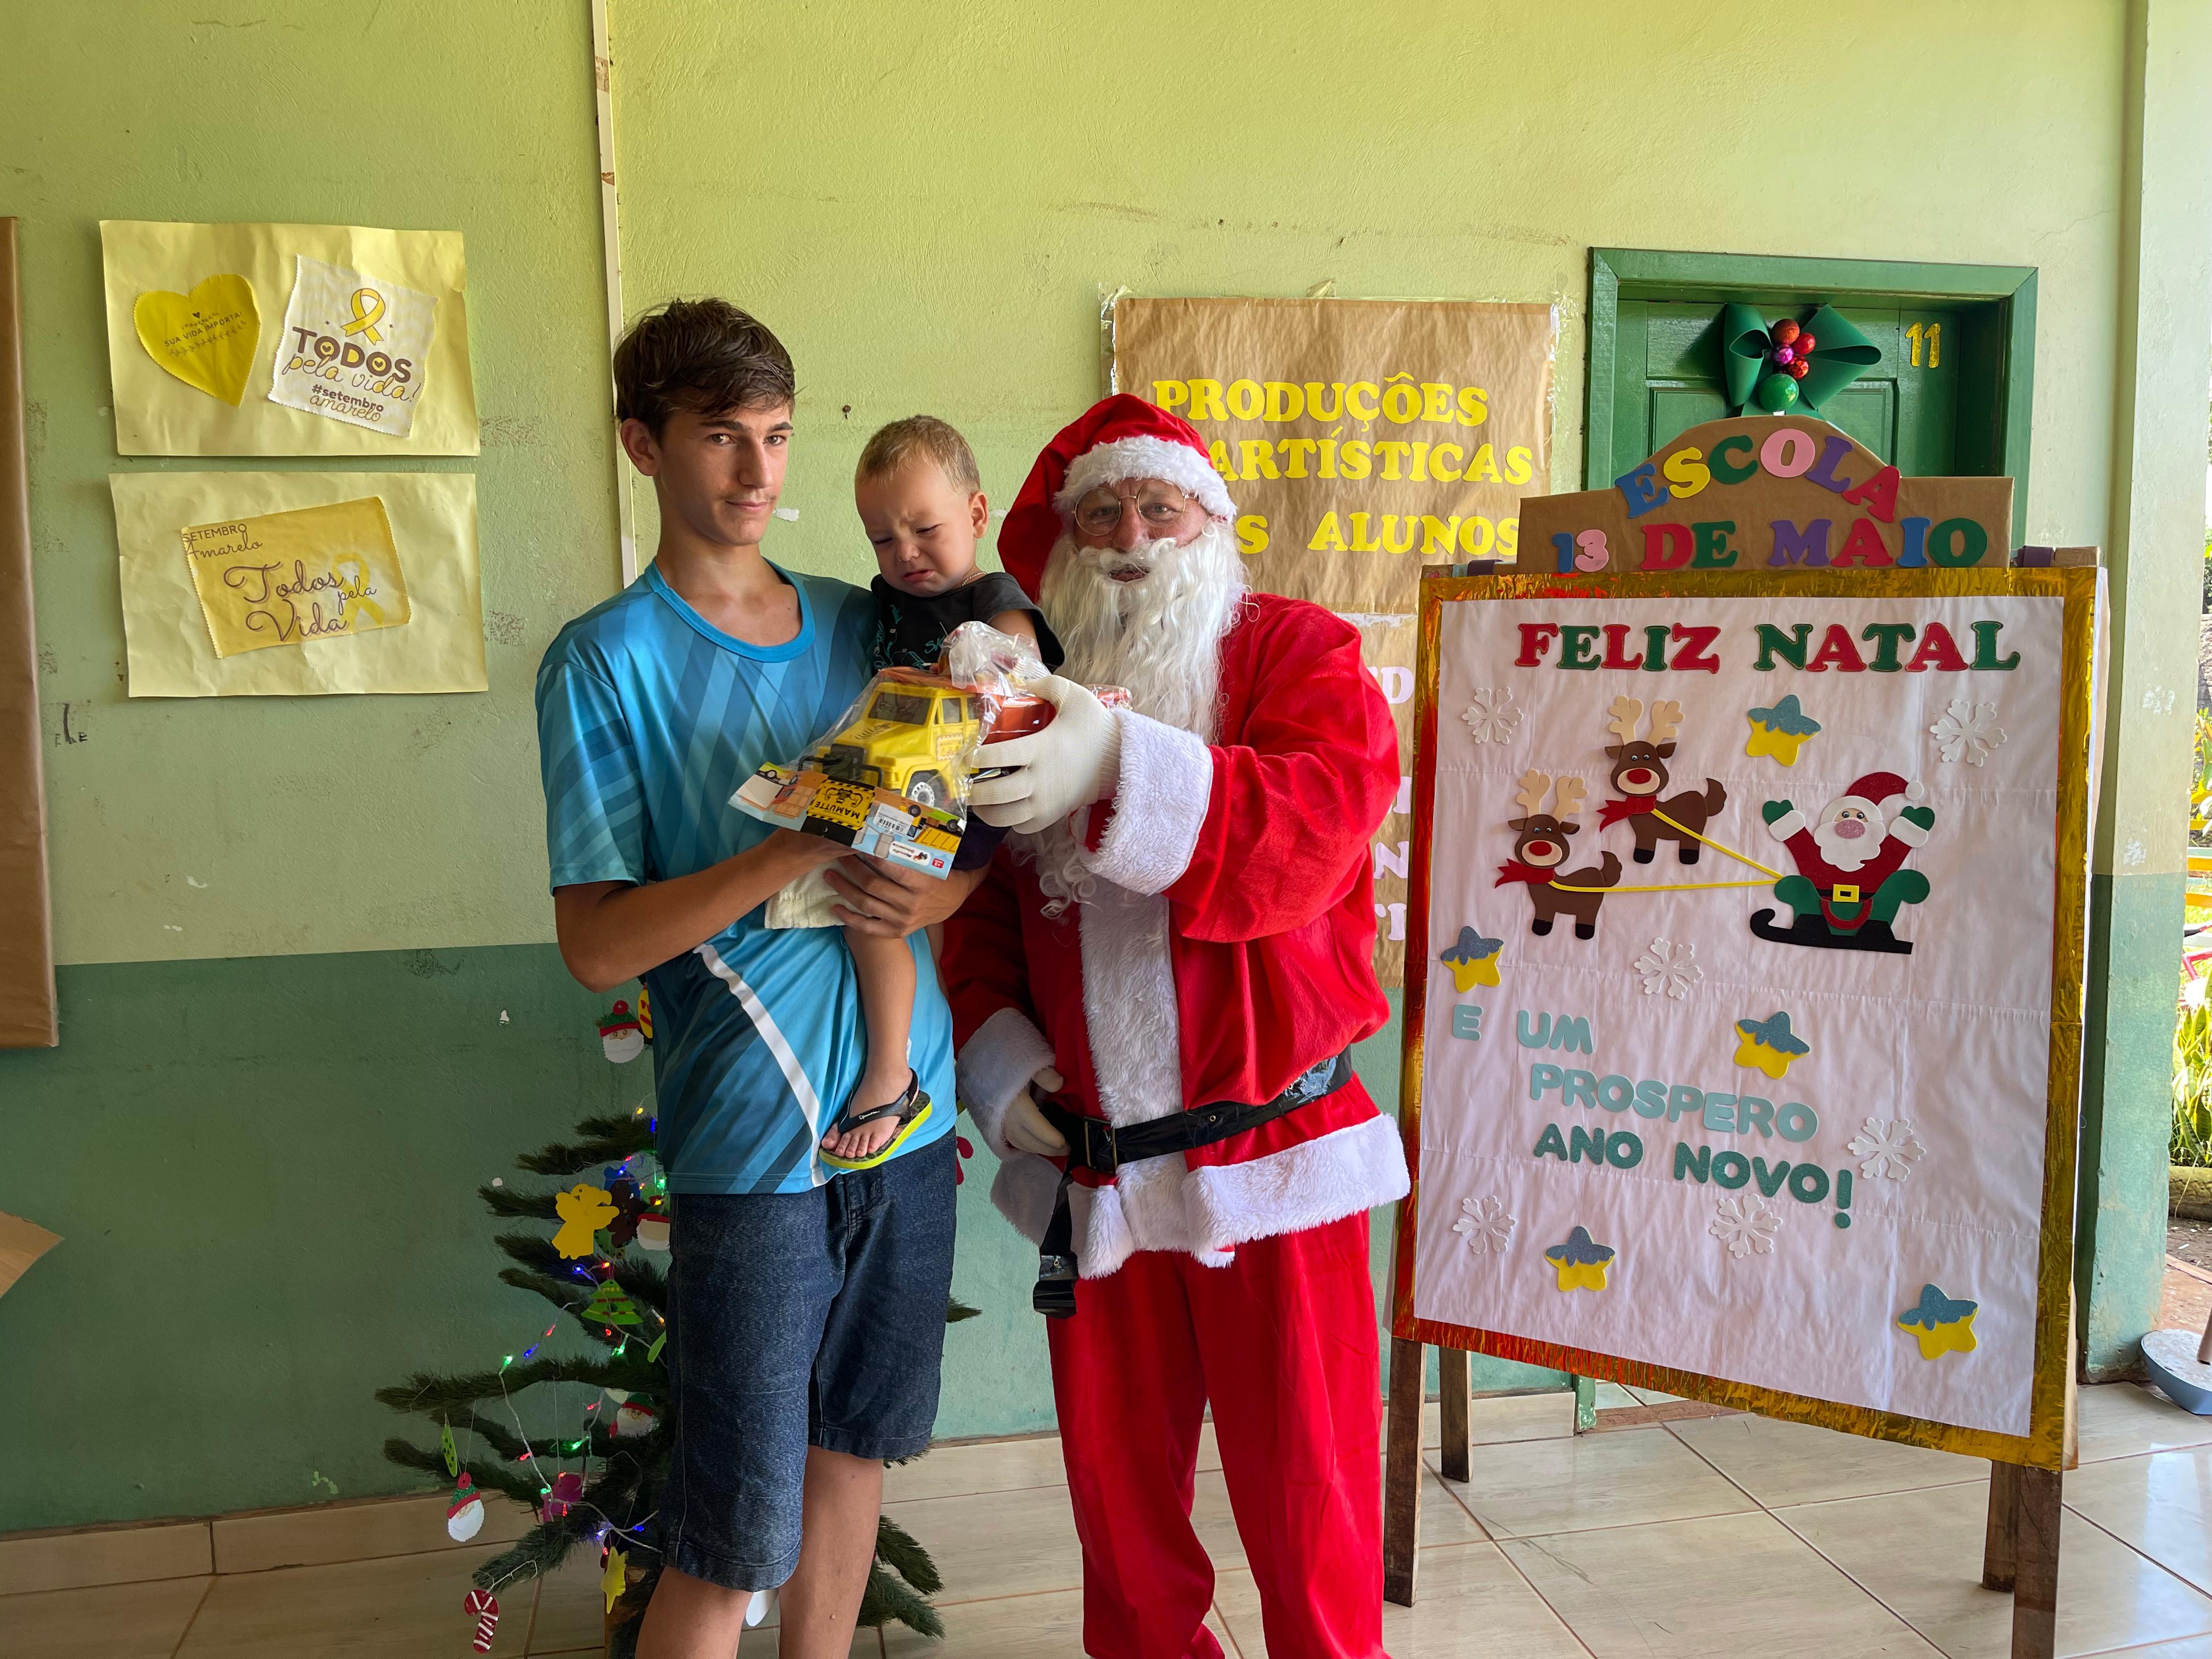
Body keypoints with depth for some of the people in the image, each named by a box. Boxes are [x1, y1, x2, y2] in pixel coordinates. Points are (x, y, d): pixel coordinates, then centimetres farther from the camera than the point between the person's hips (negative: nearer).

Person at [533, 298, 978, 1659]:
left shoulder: (860, 623, 8)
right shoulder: (607, 661, -7)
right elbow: (597, 944, -13)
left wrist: (933, 890, -10)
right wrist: (799, 849, -24)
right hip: (753, 1139, -5)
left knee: (858, 1443, 19)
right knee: (732, 1543, 1)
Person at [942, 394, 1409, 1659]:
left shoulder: (1299, 654, -3)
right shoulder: (1028, 693, 8)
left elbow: (1315, 822, -22)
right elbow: (975, 906, 13)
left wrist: (1123, 767, -35)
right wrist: (995, 1048, -3)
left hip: (1273, 1155, -3)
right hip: (1092, 1168, 4)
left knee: (1304, 1485, 8)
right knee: (1118, 1475, 18)